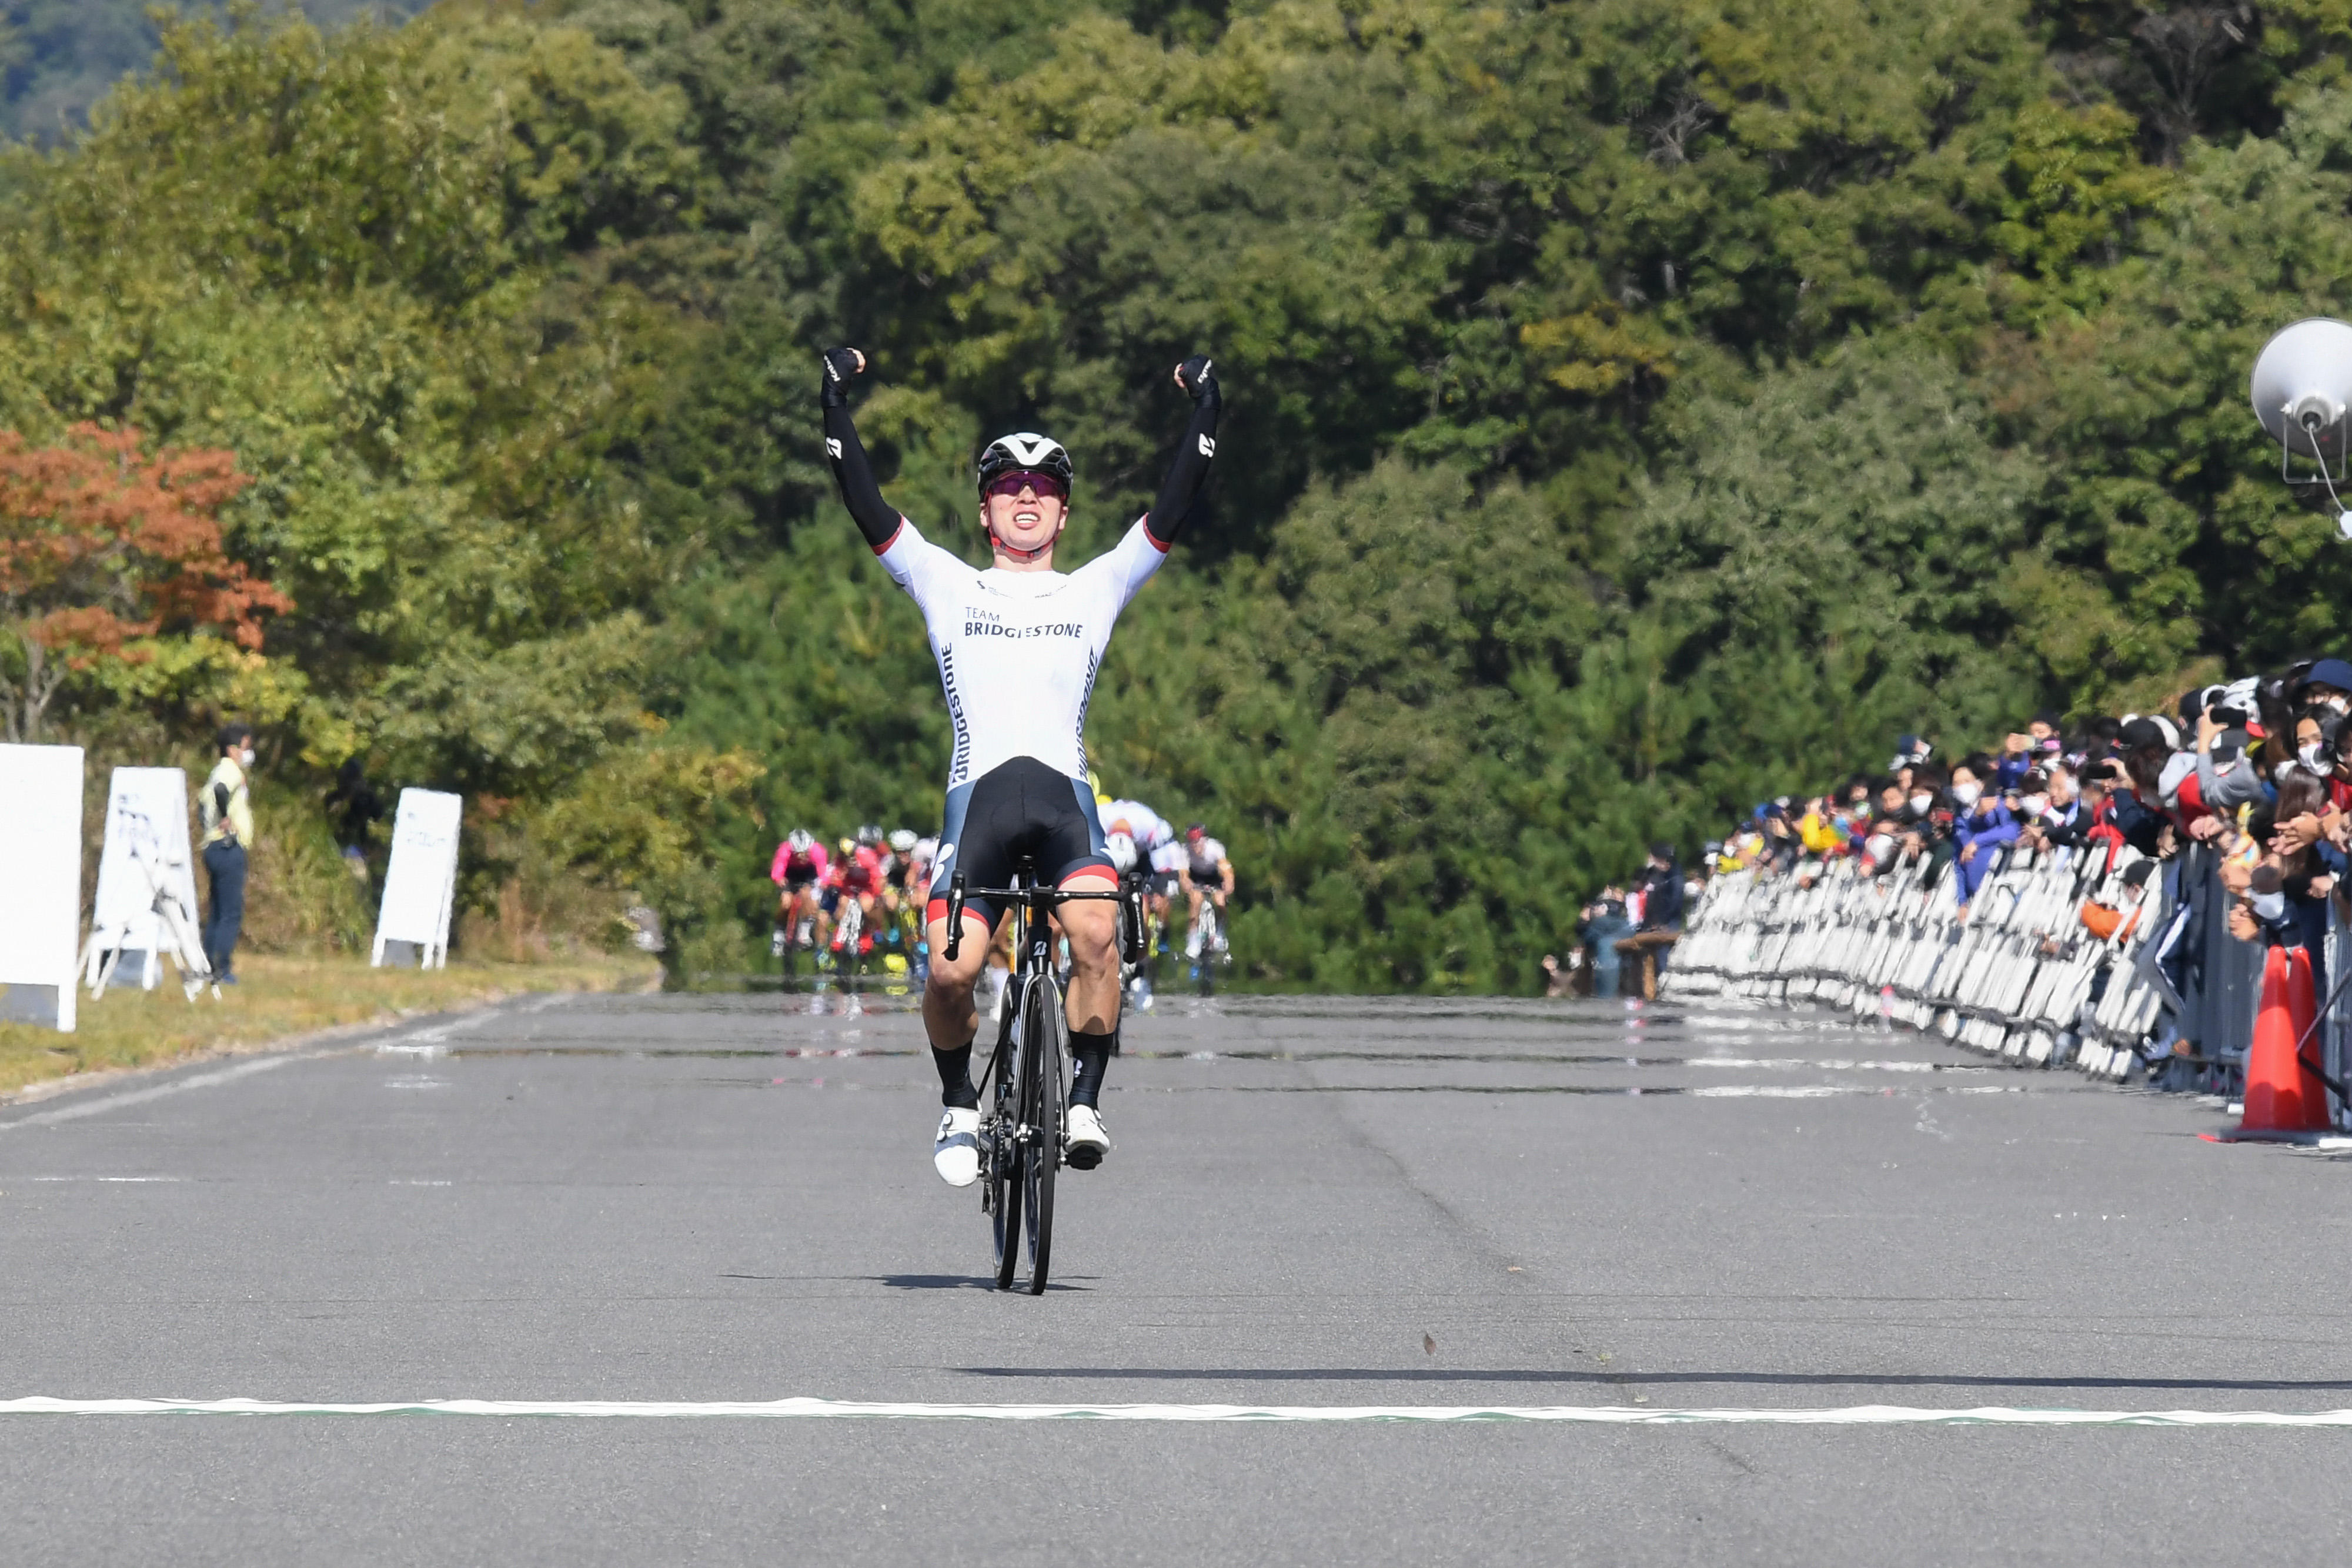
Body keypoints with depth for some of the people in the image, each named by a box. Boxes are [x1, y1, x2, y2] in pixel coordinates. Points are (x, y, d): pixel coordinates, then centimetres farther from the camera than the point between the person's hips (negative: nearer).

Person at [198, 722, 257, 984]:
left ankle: (209, 967, 12)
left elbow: (203, 803, 24)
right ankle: (222, 969, -11)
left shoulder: (221, 772, 18)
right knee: (232, 913, -9)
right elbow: (220, 791, -32)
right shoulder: (232, 771, -11)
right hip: (229, 847, -10)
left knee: (218, 913, 12)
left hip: (214, 847, 10)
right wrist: (227, 819, -22)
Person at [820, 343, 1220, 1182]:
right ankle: (958, 1103, 11)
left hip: (1065, 794, 0)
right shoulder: (948, 587, 17)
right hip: (979, 793, 0)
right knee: (951, 968, -17)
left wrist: (1204, 417, 6)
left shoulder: (1095, 590, 18)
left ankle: (1086, 1099, -13)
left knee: (1096, 932, -28)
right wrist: (836, 410, 6)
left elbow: (1172, 513, 11)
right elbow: (868, 509, 10)